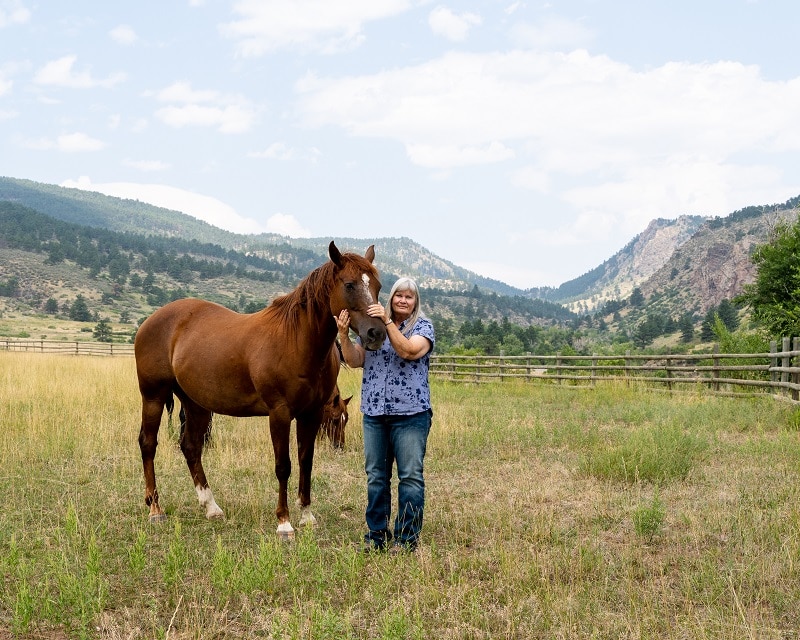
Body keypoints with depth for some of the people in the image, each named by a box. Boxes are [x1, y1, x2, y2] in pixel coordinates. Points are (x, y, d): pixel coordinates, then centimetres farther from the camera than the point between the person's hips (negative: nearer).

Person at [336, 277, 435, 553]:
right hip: (374, 414, 4)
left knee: (410, 478, -2)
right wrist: (344, 335, -13)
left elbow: (409, 351, -19)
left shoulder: (423, 326, 1)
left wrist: (387, 322, -25)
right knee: (375, 477, 10)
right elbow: (354, 361, 4)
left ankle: (406, 539, 5)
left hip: (410, 414, -4)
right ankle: (377, 536, 20)